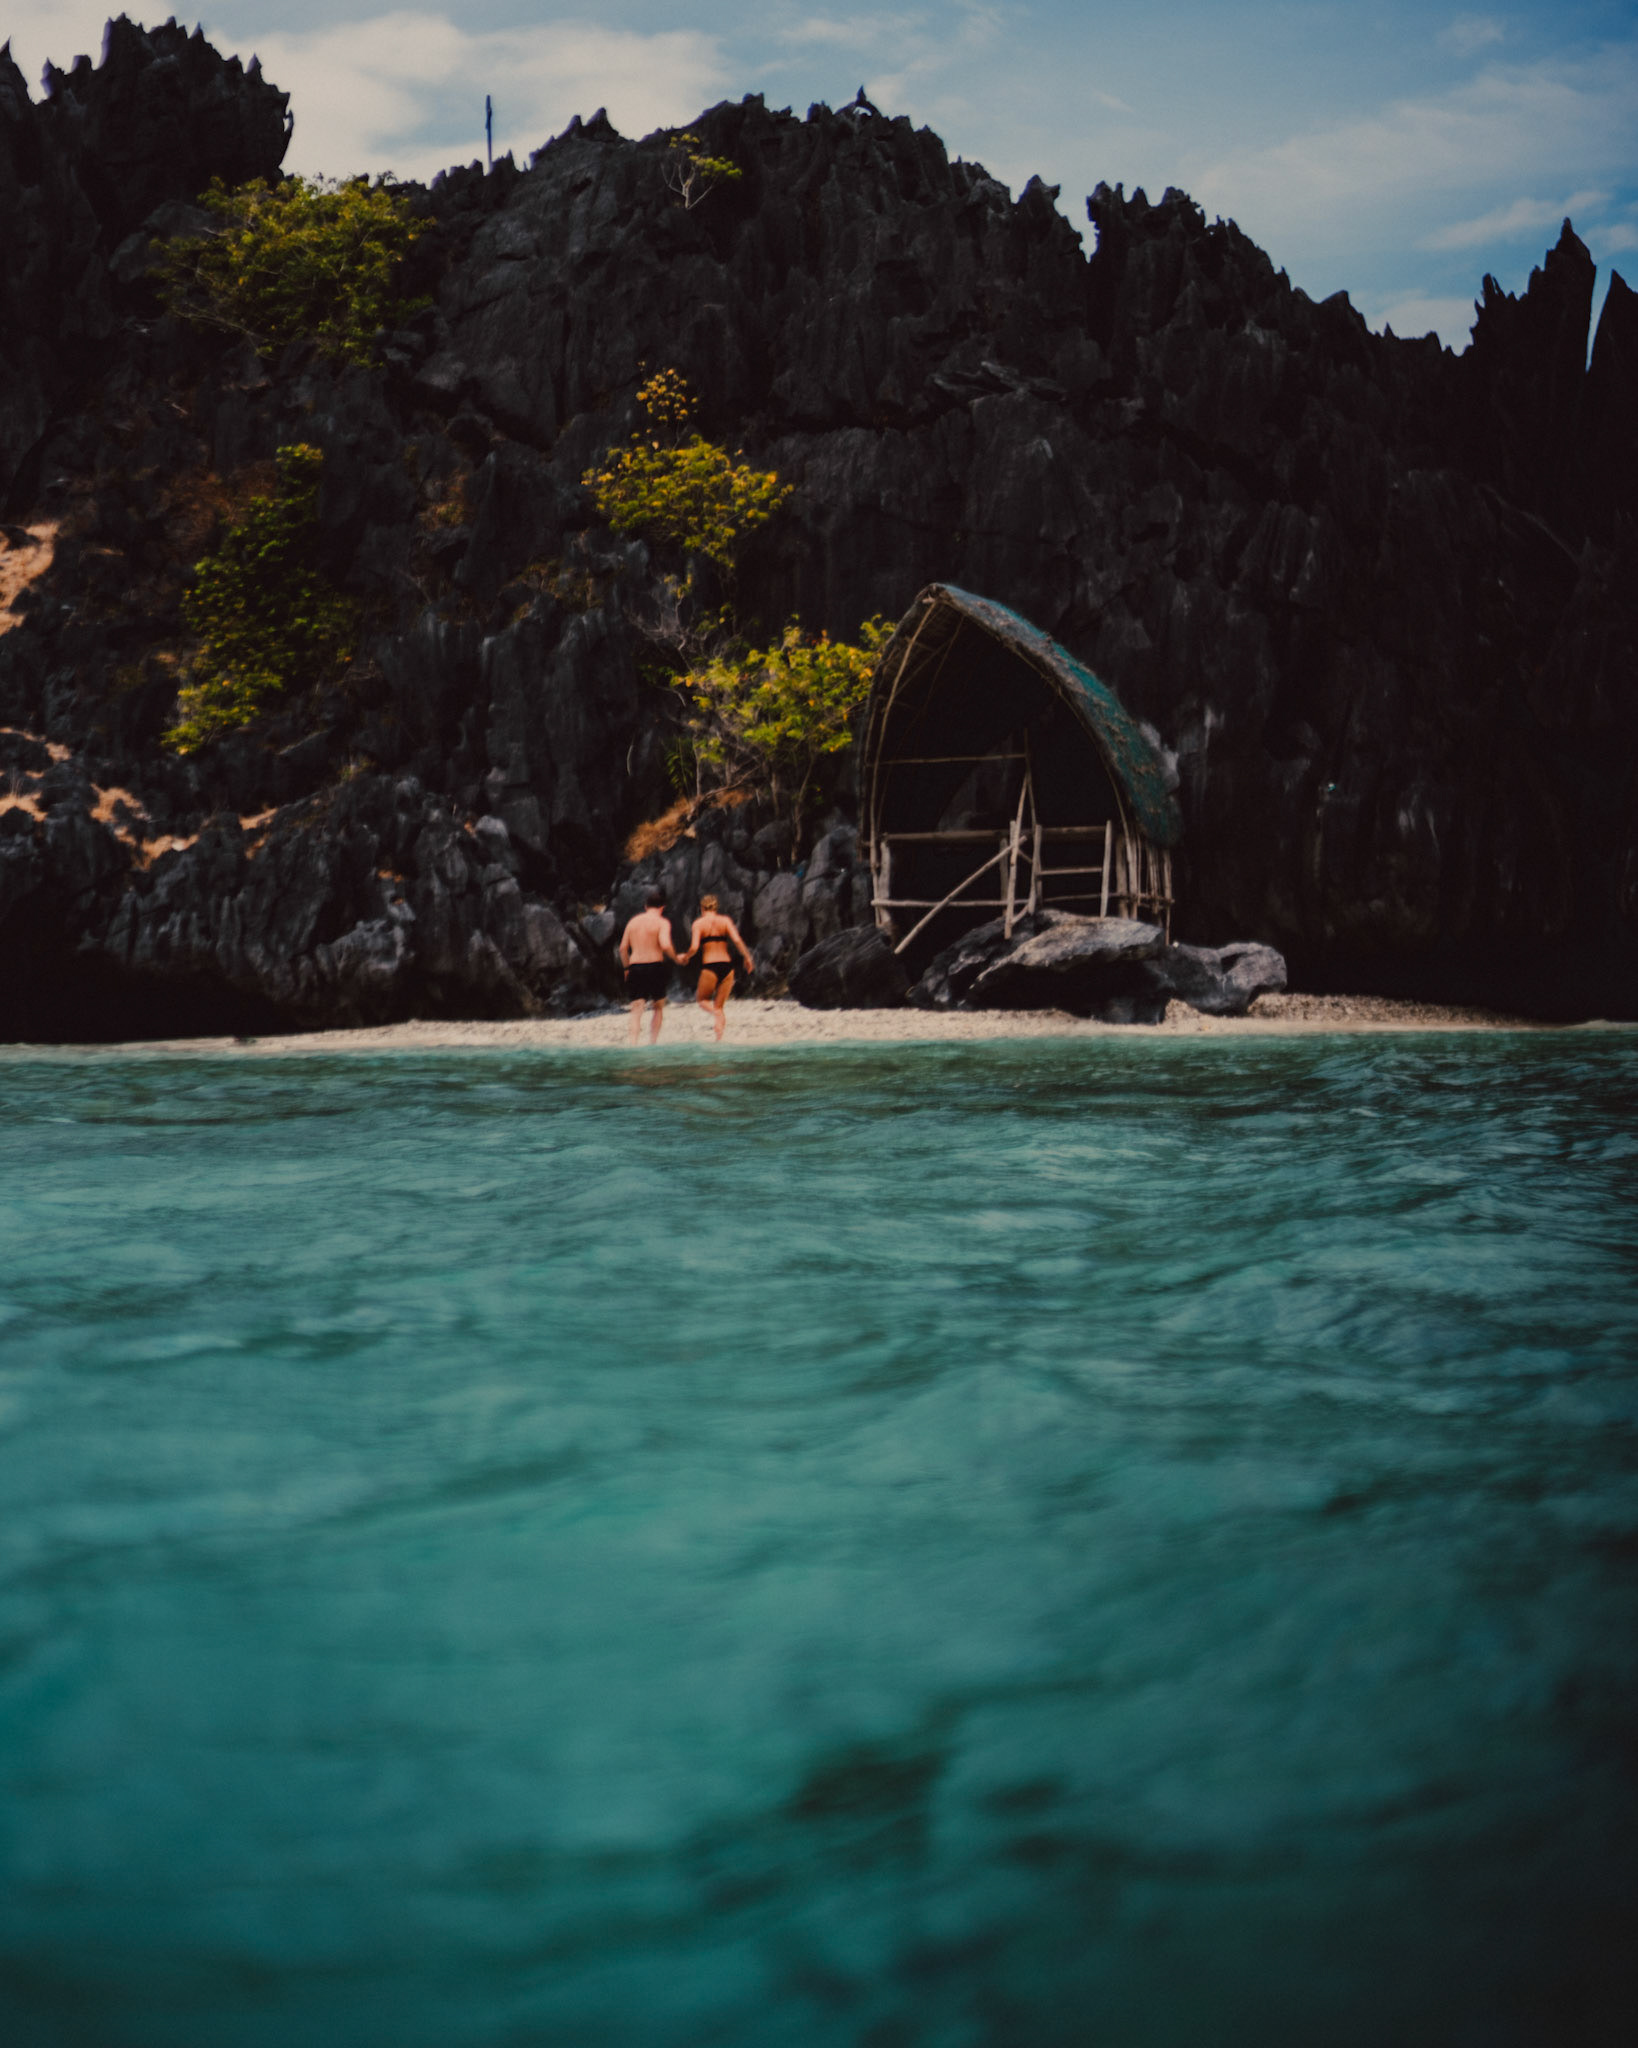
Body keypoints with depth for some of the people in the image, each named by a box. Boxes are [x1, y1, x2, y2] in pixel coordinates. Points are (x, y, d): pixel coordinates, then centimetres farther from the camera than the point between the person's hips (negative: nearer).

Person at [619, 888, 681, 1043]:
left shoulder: (634, 921, 12)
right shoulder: (662, 922, -3)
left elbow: (623, 947, 11)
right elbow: (665, 945, -18)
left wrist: (627, 968, 20)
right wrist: (676, 959, -3)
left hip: (635, 967, 3)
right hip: (655, 966, -3)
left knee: (636, 1011, -1)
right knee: (658, 1008, 16)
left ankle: (633, 1044, -20)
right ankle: (651, 1045, 9)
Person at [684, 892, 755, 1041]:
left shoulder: (698, 923, 1)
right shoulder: (725, 920, 7)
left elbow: (694, 947, -9)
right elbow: (737, 940, -5)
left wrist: (685, 957, 10)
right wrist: (748, 958, 3)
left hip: (709, 966, -3)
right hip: (727, 965, 3)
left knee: (701, 999, 16)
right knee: (719, 1005, 12)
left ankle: (716, 1014, -16)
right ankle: (717, 1037, -1)